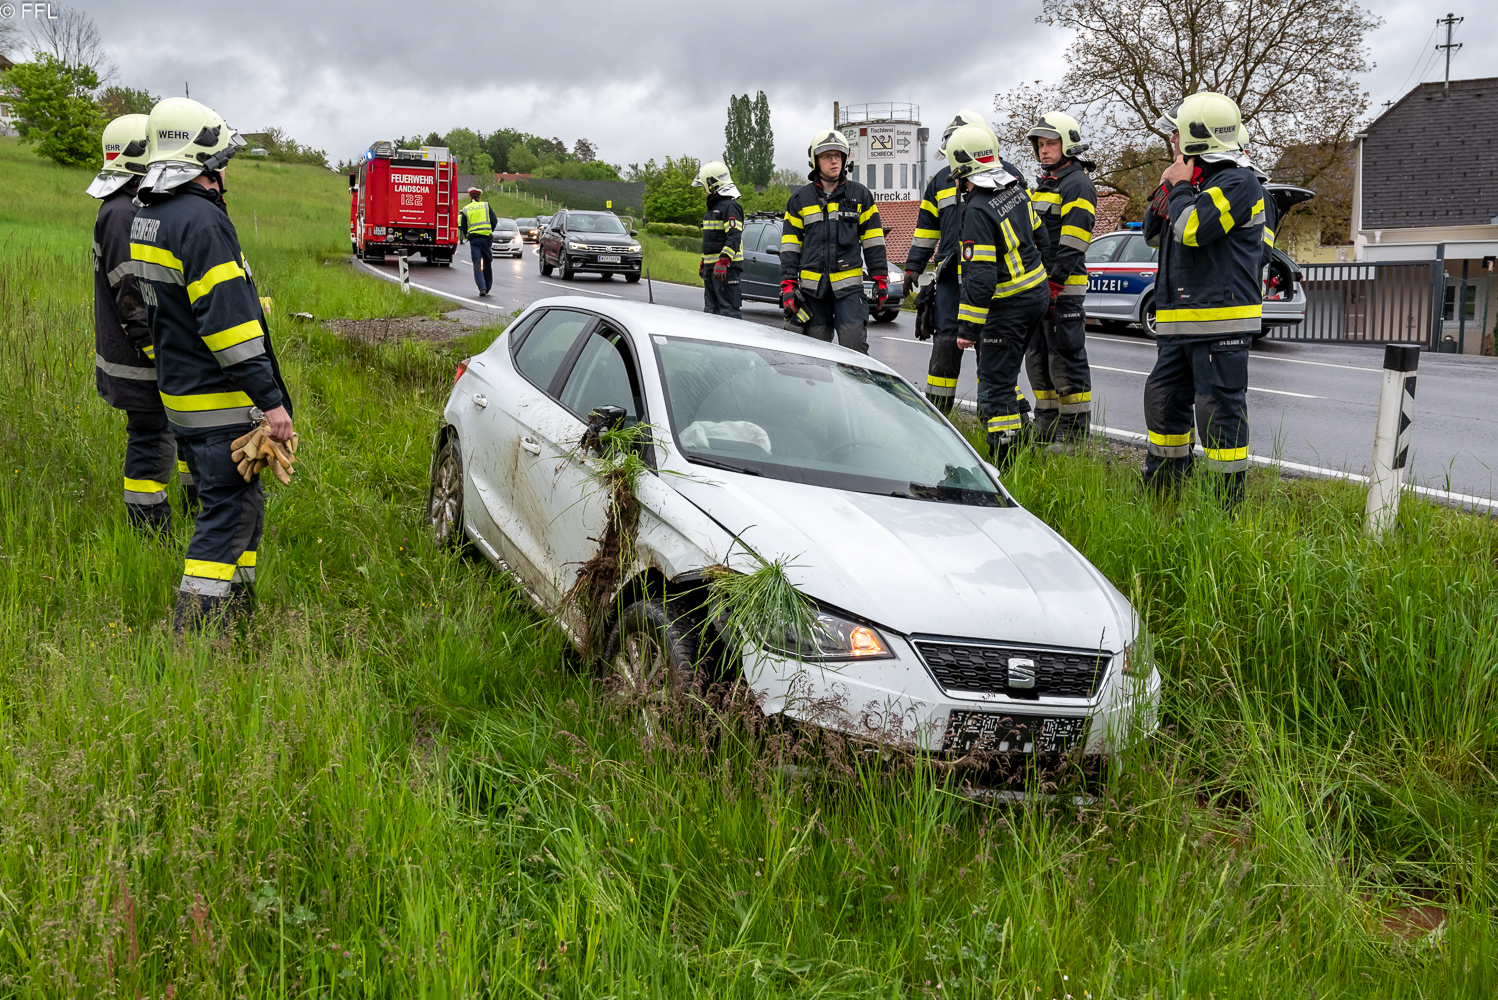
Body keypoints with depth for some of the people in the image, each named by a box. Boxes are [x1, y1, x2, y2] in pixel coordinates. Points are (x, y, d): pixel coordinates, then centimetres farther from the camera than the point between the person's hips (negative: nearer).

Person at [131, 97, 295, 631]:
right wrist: (271, 400, -22)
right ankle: (193, 638, -3)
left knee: (239, 504, 19)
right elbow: (227, 319, -24)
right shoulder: (201, 220, -19)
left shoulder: (145, 216, 12)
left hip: (178, 392, 10)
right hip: (220, 404, -10)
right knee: (229, 514, -4)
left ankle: (239, 613, 25)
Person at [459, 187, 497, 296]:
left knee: (477, 264, -3)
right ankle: (488, 287, 18)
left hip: (473, 239, 0)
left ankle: (482, 287, -18)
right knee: (487, 263, 12)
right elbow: (494, 221, 3)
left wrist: (466, 236, 27)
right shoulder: (486, 206, 8)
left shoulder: (465, 209, 9)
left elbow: (463, 228, 8)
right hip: (486, 237, 0)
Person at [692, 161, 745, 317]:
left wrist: (723, 263, -29)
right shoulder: (713, 207, 21)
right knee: (710, 310, 13)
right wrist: (702, 264, 28)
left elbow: (734, 238, -21)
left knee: (728, 310, -14)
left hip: (726, 268, -10)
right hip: (711, 268, 10)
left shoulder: (730, 207, -12)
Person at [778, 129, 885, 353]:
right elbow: (790, 244, 8)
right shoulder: (800, 199, 9)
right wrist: (788, 283, 0)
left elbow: (873, 241, 9)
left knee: (854, 347, -11)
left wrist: (880, 280, 4)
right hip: (812, 286, 1)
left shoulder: (860, 195, 8)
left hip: (849, 286, -1)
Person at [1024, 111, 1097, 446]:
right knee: (1037, 360, 13)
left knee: (1066, 361, -7)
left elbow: (1071, 246, -17)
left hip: (1064, 288, -10)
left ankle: (1074, 433, -2)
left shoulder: (1077, 185, -9)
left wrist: (1053, 285, -22)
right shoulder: (1043, 184, 21)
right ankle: (1046, 428, 21)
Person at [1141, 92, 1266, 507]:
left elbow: (1191, 229, -23)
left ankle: (1229, 502, 0)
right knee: (1163, 397, 14)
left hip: (1220, 319, -10)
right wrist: (1166, 187, 8)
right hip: (1180, 320, 10)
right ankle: (1160, 488, 26)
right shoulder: (1193, 178, 18)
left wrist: (1180, 187, -7)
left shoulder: (1237, 182, -11)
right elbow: (1154, 234, 23)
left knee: (1219, 409, -7)